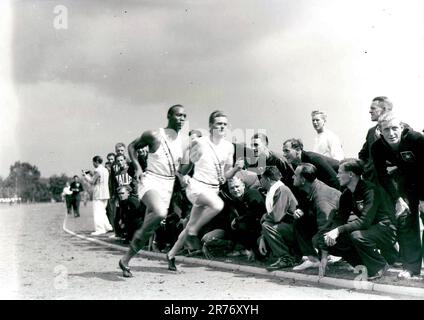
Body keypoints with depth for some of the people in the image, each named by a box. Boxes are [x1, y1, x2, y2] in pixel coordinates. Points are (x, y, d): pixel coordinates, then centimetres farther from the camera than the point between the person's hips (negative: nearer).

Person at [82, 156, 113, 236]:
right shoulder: (105, 170, 14)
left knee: (97, 212, -6)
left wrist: (85, 175, 4)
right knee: (102, 211, 18)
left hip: (98, 195, -9)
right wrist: (90, 175, 22)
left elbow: (92, 181, -10)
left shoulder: (97, 170, -13)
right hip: (105, 194, 9)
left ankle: (99, 229, -9)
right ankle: (107, 227, 18)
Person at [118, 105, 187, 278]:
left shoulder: (182, 140, 7)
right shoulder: (154, 135, -8)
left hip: (168, 185, 6)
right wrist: (137, 166, -7)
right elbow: (132, 146, 5)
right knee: (160, 213, -35)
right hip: (151, 181, -6)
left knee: (149, 229, 6)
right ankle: (139, 235, -5)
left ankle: (125, 260, 21)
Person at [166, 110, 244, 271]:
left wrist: (236, 168, -7)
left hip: (213, 189, 5)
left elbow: (226, 175, 10)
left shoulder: (228, 147, 6)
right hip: (197, 186, -5)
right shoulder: (199, 143, -7)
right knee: (218, 205, -33)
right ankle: (193, 231, -11)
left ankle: (171, 254, 27)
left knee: (191, 226, 10)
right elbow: (186, 164, 6)